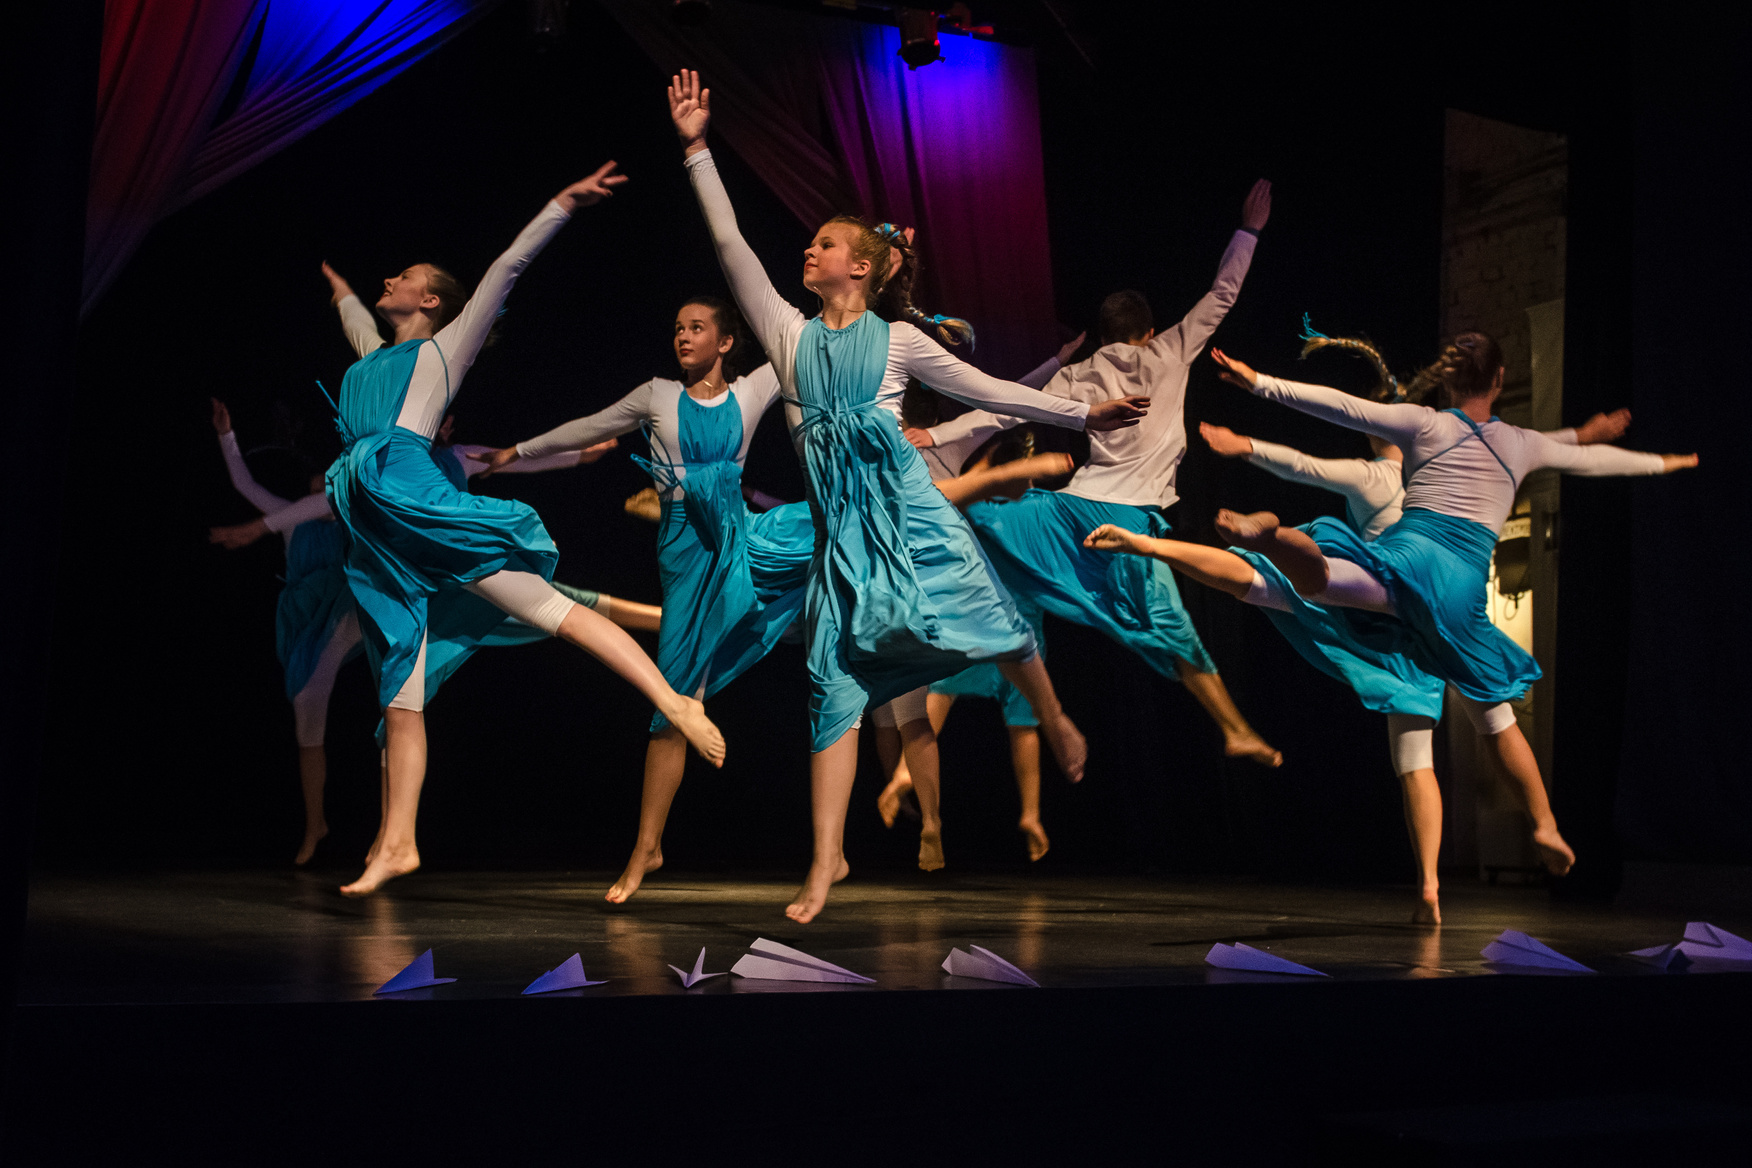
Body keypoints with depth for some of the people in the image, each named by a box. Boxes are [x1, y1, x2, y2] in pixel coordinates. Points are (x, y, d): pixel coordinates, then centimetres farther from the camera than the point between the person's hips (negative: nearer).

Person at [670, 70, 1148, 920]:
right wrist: (696, 149, 1)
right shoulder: (790, 334, 10)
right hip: (840, 521, 2)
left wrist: (1081, 414, 12)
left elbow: (984, 389, 11)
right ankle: (826, 860, -1)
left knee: (992, 624, -1)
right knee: (836, 679, -3)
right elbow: (731, 246, 5)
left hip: (906, 505, -1)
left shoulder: (899, 339, 5)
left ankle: (1054, 719, 34)